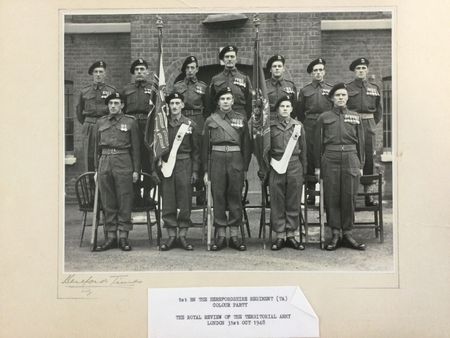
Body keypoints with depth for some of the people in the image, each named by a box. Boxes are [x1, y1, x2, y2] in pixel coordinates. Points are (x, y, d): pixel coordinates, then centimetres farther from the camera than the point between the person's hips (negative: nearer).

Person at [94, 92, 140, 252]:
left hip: (123, 163, -3)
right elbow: (97, 147, 16)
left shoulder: (130, 122, 4)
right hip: (105, 162, 3)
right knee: (107, 202, 4)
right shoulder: (101, 122, 14)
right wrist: (96, 169, 12)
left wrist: (136, 170, -1)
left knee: (124, 201, -2)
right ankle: (111, 237, 11)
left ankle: (124, 237, 5)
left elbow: (135, 148, 3)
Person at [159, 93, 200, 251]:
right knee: (168, 202, 0)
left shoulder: (190, 124, 6)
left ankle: (183, 236, 9)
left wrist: (195, 170, 1)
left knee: (185, 201, 0)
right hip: (166, 166, 1)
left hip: (185, 166, 0)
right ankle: (171, 236, 8)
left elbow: (196, 149, 7)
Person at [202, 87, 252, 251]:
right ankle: (221, 236, 9)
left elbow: (246, 145, 9)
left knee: (235, 197, 2)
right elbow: (205, 146, 8)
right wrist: (206, 170, 3)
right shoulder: (210, 120, 8)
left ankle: (234, 236, 10)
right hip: (217, 159, 0)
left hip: (236, 159, 0)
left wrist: (245, 168, 3)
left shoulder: (241, 119, 9)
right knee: (218, 197, 1)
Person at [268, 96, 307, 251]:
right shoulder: (271, 126, 6)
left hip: (294, 166, 1)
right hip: (276, 167, -1)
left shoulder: (298, 126, 10)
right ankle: (280, 236, 6)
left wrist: (303, 170, 11)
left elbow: (303, 149, 14)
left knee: (293, 203, 3)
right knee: (277, 203, 0)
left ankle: (291, 235, 11)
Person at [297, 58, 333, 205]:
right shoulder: (304, 90, 12)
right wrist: (304, 126, 6)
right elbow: (300, 112, 13)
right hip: (310, 127, 0)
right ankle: (311, 192, 5)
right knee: (310, 158, -1)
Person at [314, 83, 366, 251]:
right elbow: (318, 143, 7)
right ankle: (335, 234, 8)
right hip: (330, 159, -1)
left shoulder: (355, 117, 12)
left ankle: (347, 234, 10)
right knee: (331, 198, -1)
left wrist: (361, 165, 7)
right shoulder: (324, 117, 8)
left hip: (350, 158, 1)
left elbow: (360, 142, 13)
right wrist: (317, 166, 3)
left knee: (349, 197, 1)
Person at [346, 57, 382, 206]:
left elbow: (379, 110, 19)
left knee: (369, 159, 3)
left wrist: (373, 123, 11)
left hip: (369, 125, 3)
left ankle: (368, 193, 10)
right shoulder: (347, 88, 3)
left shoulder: (374, 88, 13)